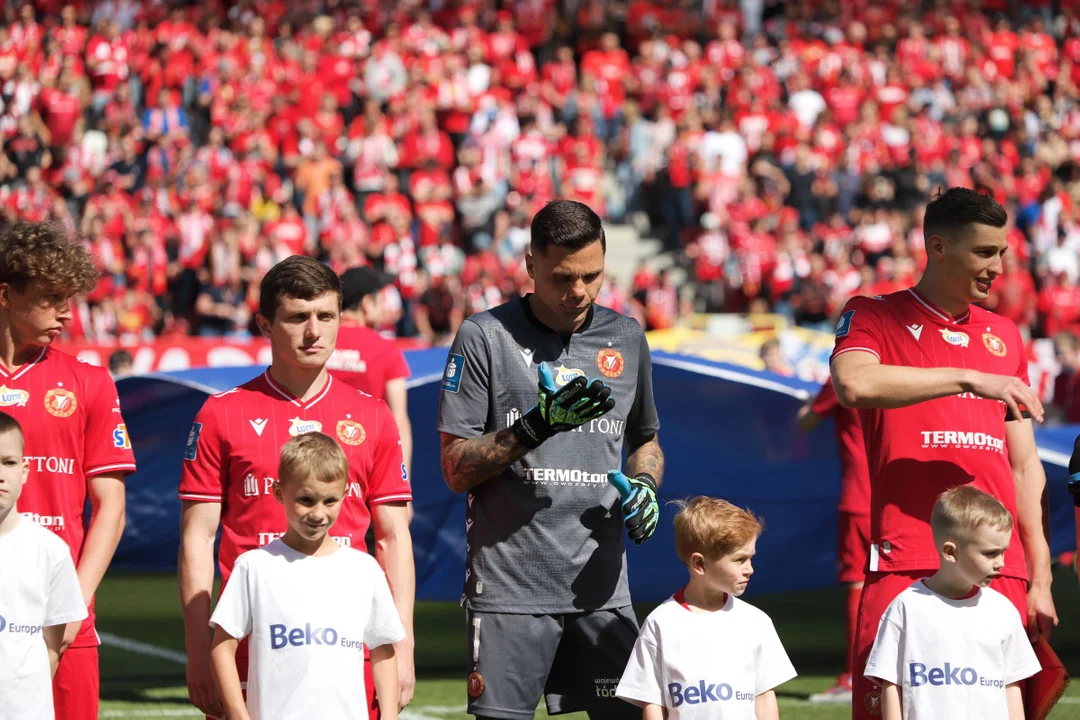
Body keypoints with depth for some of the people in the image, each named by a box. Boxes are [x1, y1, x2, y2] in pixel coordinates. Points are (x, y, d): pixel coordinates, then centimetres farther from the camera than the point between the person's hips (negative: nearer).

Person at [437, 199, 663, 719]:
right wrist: (537, 425, -18)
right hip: (510, 585, -4)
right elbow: (456, 470, -4)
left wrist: (644, 483, 4)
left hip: (601, 586, 4)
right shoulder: (485, 337, -2)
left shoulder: (626, 338, 12)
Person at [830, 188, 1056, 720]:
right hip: (906, 567, -4)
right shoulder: (873, 317, 6)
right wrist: (970, 379, -17)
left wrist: (1039, 579, 15)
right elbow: (854, 384, -18)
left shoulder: (1004, 336, 20)